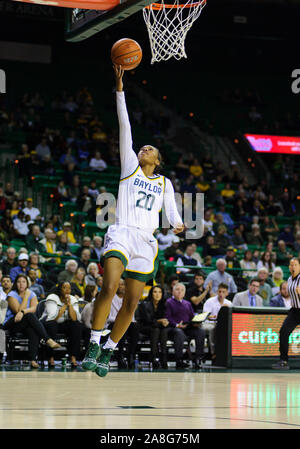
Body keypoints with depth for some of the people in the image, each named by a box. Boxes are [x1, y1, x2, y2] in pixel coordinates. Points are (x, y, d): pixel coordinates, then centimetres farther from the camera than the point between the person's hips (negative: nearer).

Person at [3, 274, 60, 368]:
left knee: (33, 330, -34)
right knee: (30, 316, -33)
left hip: (26, 324, 3)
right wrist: (26, 296, -13)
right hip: (11, 324, -3)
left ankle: (33, 359, -44)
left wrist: (23, 312, -30)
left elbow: (33, 308, -11)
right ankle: (48, 340, -37)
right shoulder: (12, 295, -2)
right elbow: (18, 310, -16)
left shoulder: (32, 295, 10)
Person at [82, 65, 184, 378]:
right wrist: (120, 89, 4)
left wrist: (177, 224, -11)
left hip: (146, 242, 3)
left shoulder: (164, 183, 22)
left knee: (132, 302, 1)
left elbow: (171, 209, 14)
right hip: (121, 233, -3)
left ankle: (107, 353, 14)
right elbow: (125, 127, 10)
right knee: (109, 287, -24)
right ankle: (92, 346, -18)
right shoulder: (130, 167, 15)